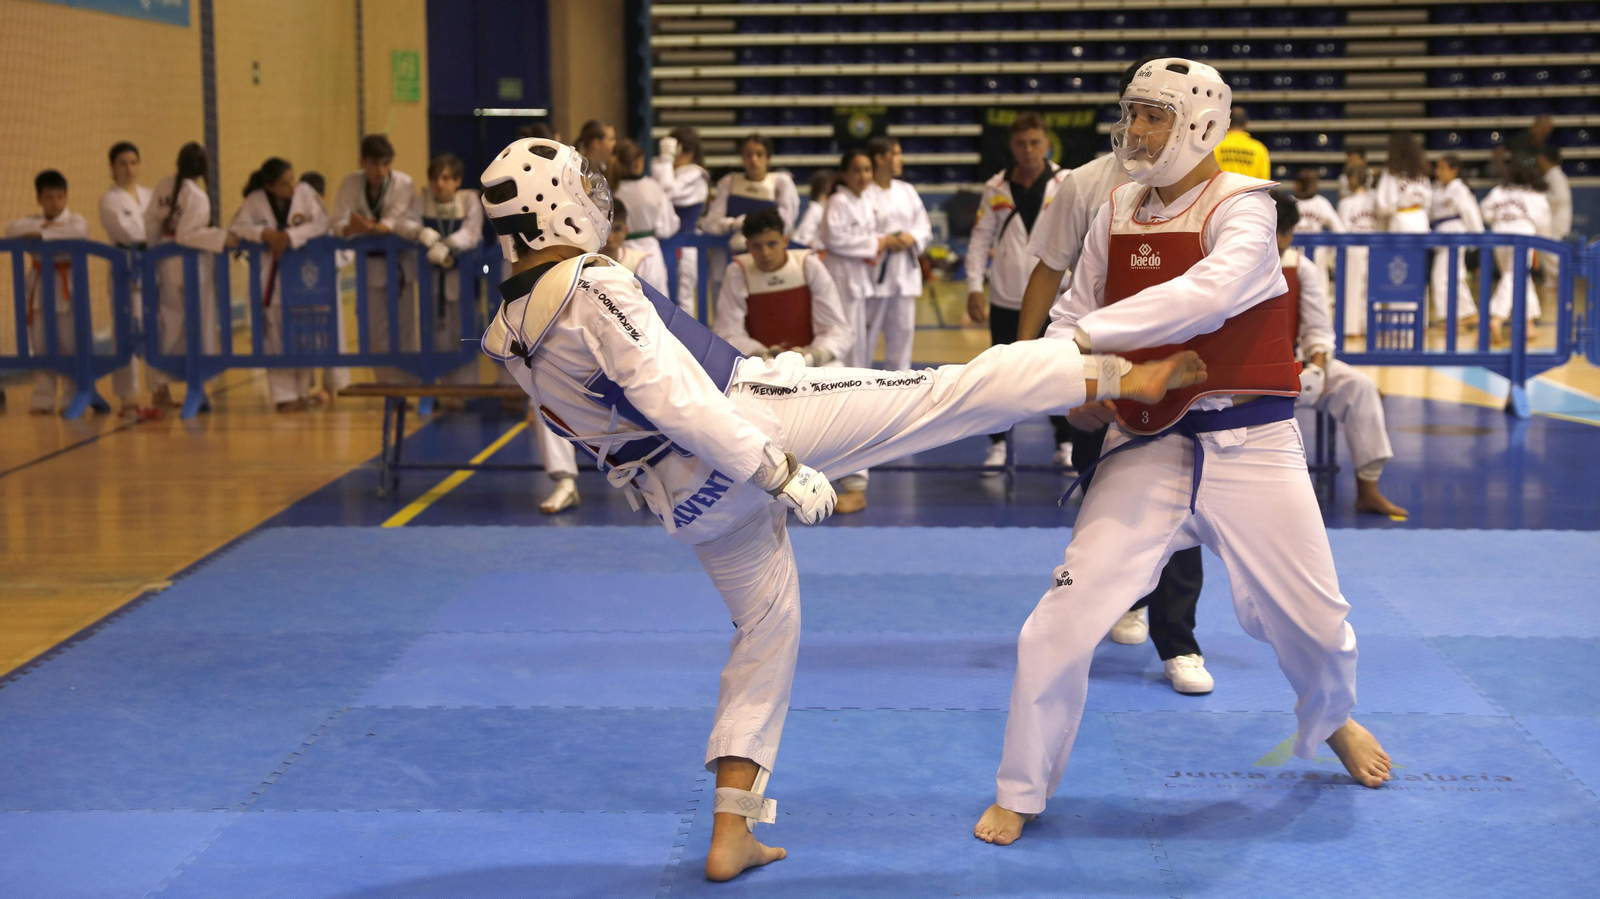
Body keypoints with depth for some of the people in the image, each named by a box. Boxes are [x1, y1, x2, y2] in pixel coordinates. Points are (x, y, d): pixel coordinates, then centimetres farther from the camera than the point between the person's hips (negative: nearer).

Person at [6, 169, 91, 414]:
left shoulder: (76, 220, 1)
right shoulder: (31, 221, 12)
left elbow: (77, 232, -23)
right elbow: (12, 230, -8)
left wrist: (41, 234, -25)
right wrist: (44, 225, -16)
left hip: (67, 289, -3)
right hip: (40, 289, 3)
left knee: (70, 346, -3)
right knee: (42, 348, 4)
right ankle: (43, 399, 10)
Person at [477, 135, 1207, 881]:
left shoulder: (512, 338, 7)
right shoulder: (593, 288, -18)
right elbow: (674, 397, -25)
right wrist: (780, 472, -24)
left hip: (687, 504, 8)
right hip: (749, 425, -8)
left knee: (764, 626, 21)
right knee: (941, 393, -4)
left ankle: (730, 834, 19)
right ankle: (1119, 375, -4)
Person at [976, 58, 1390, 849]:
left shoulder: (1241, 207, -11)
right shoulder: (1116, 213, 3)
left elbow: (1211, 291, -30)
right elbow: (1075, 310, 9)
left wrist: (1092, 334, -33)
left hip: (1248, 447, -2)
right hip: (1147, 448, 2)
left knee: (1312, 619, 12)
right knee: (1061, 625, -9)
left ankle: (1333, 719, 48)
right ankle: (1020, 792, 9)